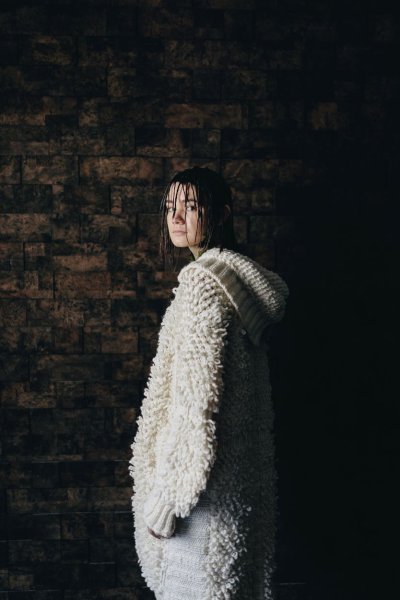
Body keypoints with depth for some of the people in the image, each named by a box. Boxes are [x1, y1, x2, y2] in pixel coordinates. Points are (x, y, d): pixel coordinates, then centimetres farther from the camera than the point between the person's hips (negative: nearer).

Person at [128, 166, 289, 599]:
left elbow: (197, 397, -22)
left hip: (208, 480, -10)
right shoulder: (243, 278, 11)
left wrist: (165, 494, -19)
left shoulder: (203, 282, -18)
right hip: (243, 470, 10)